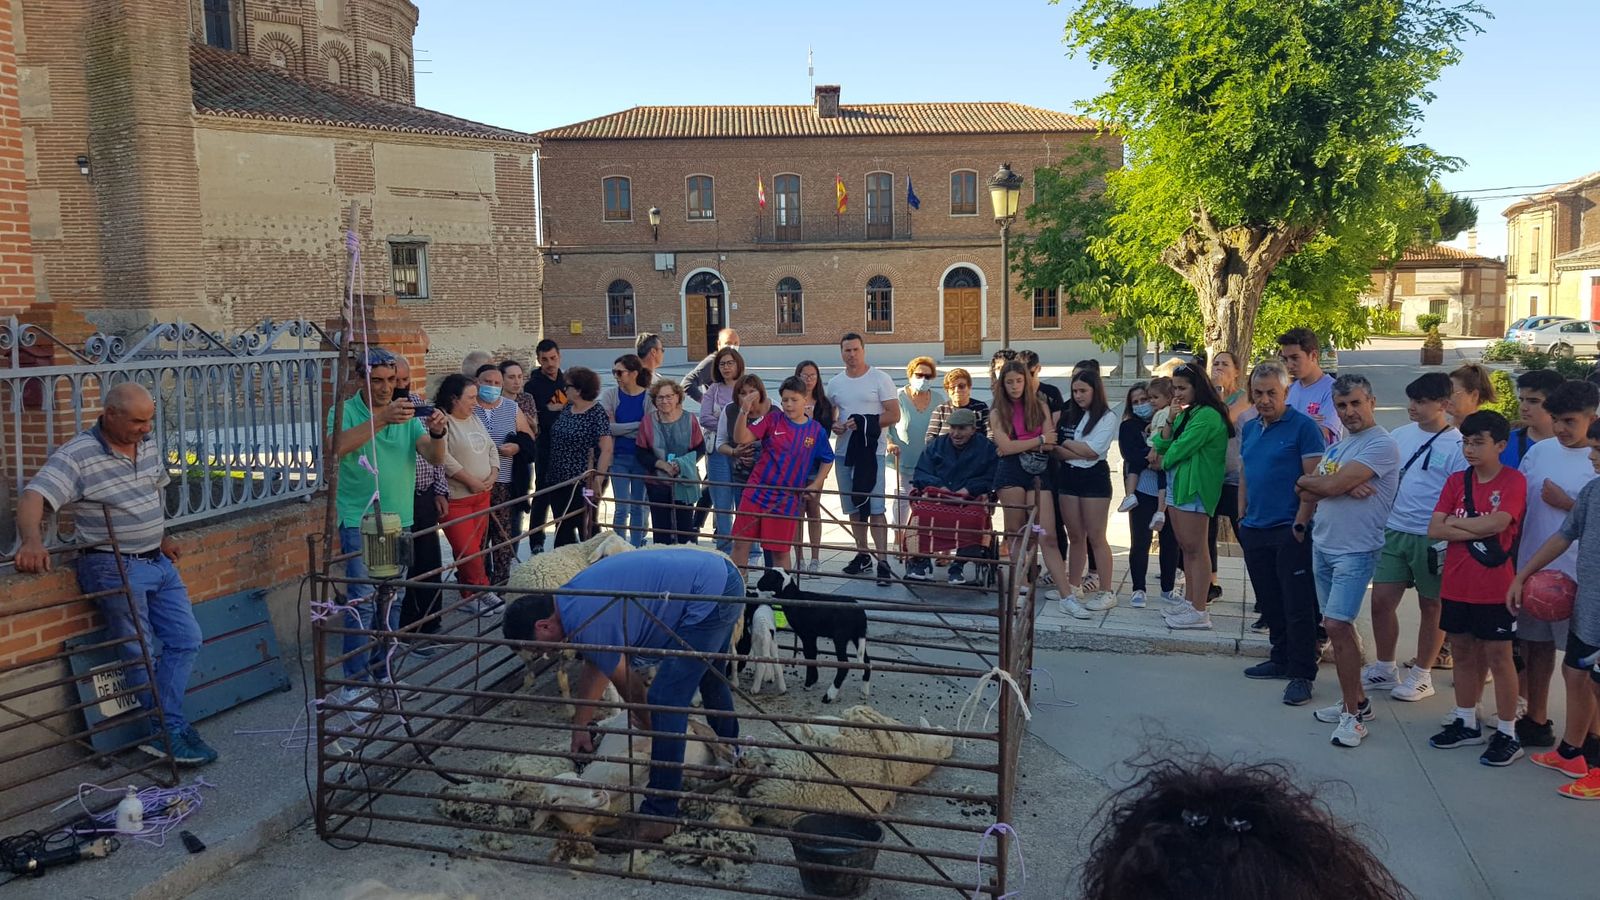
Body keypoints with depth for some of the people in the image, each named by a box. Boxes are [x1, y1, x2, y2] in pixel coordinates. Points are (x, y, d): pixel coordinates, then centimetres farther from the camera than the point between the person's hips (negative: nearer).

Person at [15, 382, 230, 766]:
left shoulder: (148, 447, 6)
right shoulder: (76, 456, -16)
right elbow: (32, 498, -26)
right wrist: (32, 539, -44)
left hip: (158, 562, 8)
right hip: (115, 568, -8)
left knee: (187, 639, 5)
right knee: (141, 656, 0)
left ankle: (161, 732, 10)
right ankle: (172, 732, 11)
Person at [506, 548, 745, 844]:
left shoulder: (585, 623, -20)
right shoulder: (572, 599, 10)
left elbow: (628, 684, -6)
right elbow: (594, 668, 22)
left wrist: (647, 723, 12)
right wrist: (579, 725, 26)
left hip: (708, 595, -10)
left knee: (666, 701, -9)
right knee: (707, 673, 31)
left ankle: (660, 815, 0)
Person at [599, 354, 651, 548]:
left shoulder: (649, 397, -2)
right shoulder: (610, 395, 0)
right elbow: (609, 427, -9)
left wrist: (622, 430, -13)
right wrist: (638, 426, -12)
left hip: (641, 457, 0)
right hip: (619, 457, 0)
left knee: (638, 507, 8)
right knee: (622, 508, -5)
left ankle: (636, 549, 17)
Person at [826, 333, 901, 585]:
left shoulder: (879, 378, -3)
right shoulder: (834, 384, 12)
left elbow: (894, 415, -7)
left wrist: (863, 423, -16)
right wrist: (833, 425, -3)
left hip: (871, 451, -5)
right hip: (843, 451, 5)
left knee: (875, 508, -11)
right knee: (854, 508, 12)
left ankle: (883, 562, -11)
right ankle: (862, 555, 24)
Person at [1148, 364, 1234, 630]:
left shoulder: (1208, 416, -13)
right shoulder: (1186, 414, 16)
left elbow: (1181, 448, -14)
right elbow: (1163, 445, 12)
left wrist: (1163, 462, 3)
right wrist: (1170, 420, -3)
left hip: (1194, 487, -10)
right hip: (1177, 484, 10)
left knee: (1195, 548, -8)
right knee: (1185, 546, 14)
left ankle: (1199, 611, -5)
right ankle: (1190, 601, 23)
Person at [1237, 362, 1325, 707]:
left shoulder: (1303, 426, -9)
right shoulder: (1249, 428, 13)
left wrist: (1300, 524, -16)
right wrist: (1243, 516, 14)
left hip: (1290, 531, -7)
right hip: (1255, 530, 7)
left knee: (1298, 606, -4)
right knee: (1270, 602, 15)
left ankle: (1301, 674, 2)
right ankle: (1280, 660, 27)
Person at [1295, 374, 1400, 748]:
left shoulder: (1382, 444, -13)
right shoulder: (1338, 444, 14)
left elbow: (1331, 485, -21)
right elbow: (1308, 494, 5)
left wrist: (1307, 480, -1)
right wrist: (1345, 488, -13)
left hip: (1356, 551, -8)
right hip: (1322, 545, 8)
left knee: (1337, 625, -13)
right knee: (1337, 626, 12)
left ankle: (1353, 714, -3)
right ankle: (1355, 700, 24)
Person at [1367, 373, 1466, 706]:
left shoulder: (1457, 445, -9)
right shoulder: (1400, 435, 7)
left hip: (1433, 537, -5)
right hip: (1395, 530, 5)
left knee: (1431, 605, 9)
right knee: (1381, 600, 4)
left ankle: (1421, 676, 22)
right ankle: (1385, 669, 21)